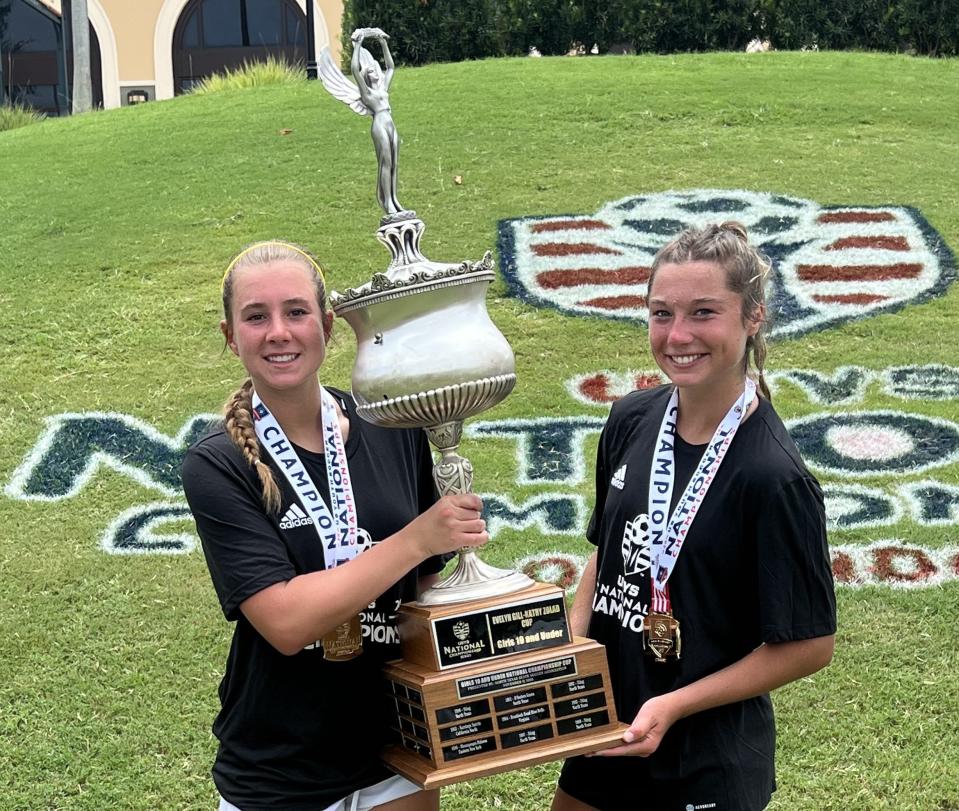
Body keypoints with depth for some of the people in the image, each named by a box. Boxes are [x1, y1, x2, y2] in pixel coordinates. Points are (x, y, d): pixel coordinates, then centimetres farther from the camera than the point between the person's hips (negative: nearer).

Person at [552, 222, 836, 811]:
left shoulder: (774, 477, -22)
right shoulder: (632, 421, -4)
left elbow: (810, 645, -15)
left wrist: (674, 706, -18)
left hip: (709, 763, -5)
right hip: (605, 729, 6)